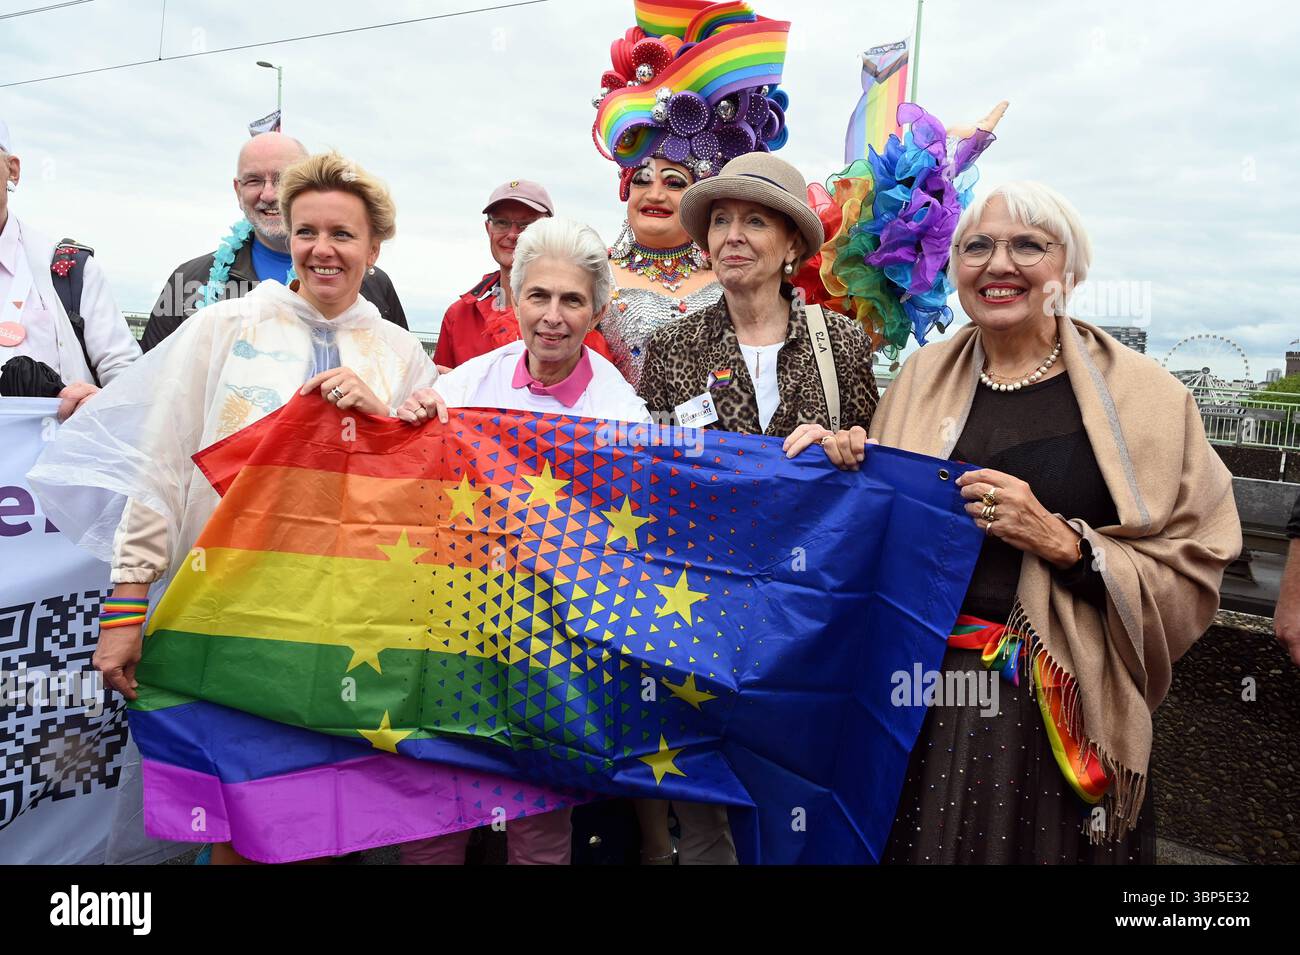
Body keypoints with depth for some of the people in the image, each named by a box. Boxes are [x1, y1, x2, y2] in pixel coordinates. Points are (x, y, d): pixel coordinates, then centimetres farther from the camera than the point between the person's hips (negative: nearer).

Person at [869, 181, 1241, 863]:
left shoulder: (1143, 396, -5)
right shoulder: (923, 377, 4)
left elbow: (1192, 574, -7)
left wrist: (1065, 543, -20)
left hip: (1064, 709, -2)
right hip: (926, 698, 3)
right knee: (926, 843, 15)